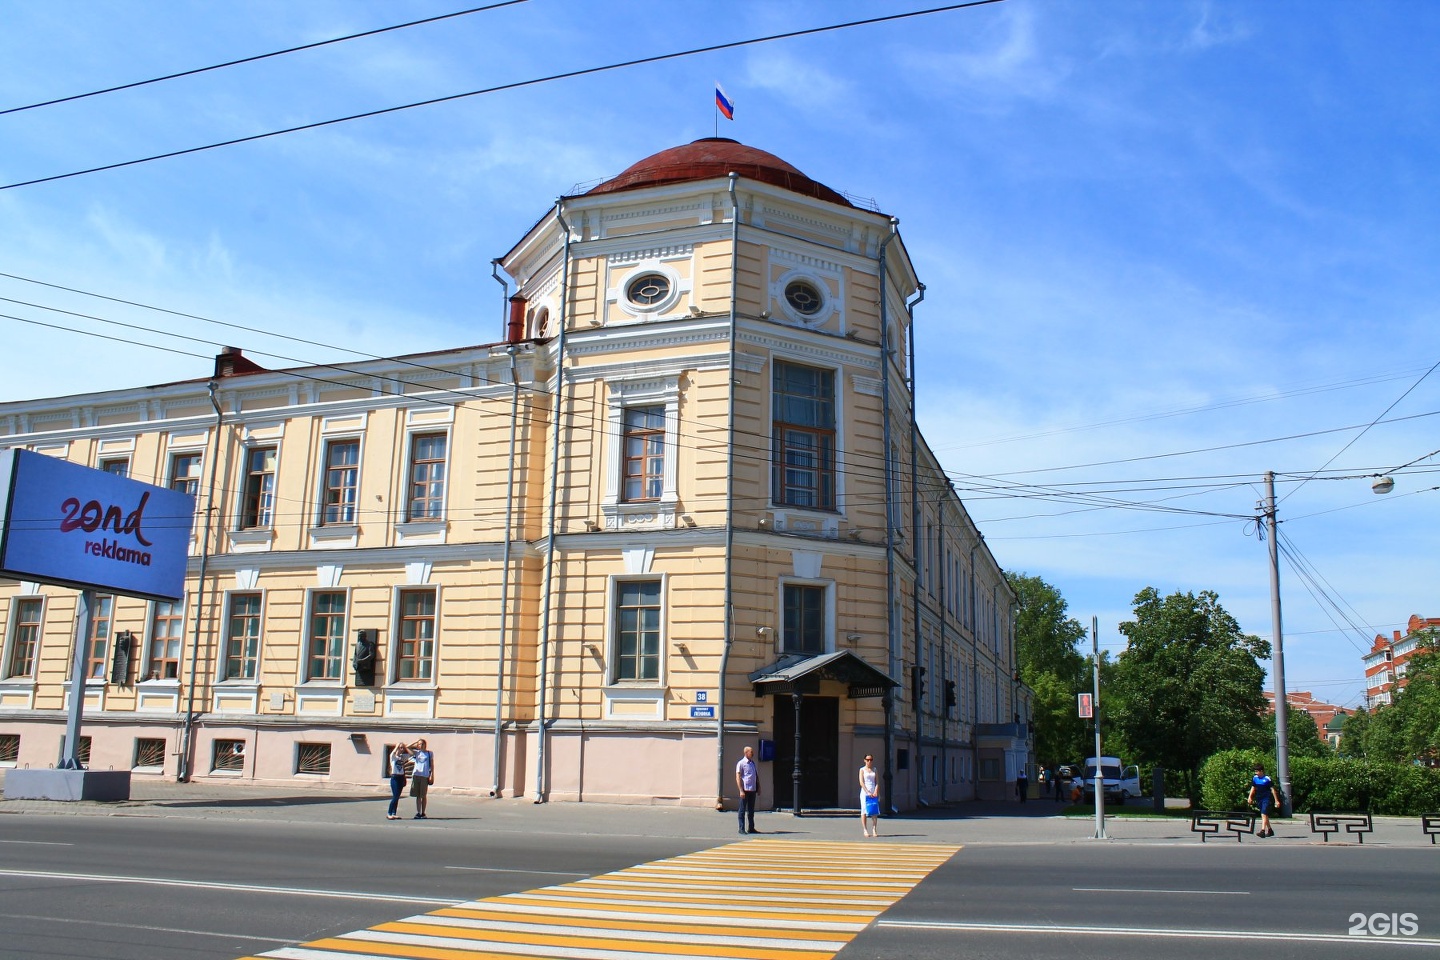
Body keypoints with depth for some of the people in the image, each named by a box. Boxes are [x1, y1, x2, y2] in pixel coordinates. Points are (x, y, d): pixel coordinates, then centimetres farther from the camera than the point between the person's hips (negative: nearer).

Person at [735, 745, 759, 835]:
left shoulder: (753, 763, 14)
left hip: (753, 790, 7)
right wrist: (741, 791, -16)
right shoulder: (741, 763, -6)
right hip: (745, 790, -7)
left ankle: (751, 828, 18)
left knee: (751, 810, 12)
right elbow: (738, 778, -10)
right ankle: (741, 828, 4)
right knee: (742, 810, 0)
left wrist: (758, 788, 16)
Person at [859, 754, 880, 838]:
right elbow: (861, 782, -5)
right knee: (864, 811, -4)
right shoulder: (862, 770, 3)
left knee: (875, 812, -2)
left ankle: (874, 830, 2)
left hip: (874, 794, 3)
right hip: (865, 793, -3)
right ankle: (865, 830, -1)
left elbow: (877, 782, 8)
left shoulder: (874, 770, 14)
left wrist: (876, 792, -8)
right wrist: (868, 792, -15)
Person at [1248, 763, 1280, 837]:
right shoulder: (1254, 778, 5)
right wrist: (1250, 797, 8)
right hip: (1259, 799, 7)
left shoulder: (1267, 779, -11)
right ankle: (1270, 830, 31)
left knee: (1264, 814, -17)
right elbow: (1253, 788, 17)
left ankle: (1263, 831, -25)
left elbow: (1273, 789, -7)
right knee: (1264, 815, 16)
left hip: (1266, 798, -7)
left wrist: (1276, 800, -7)